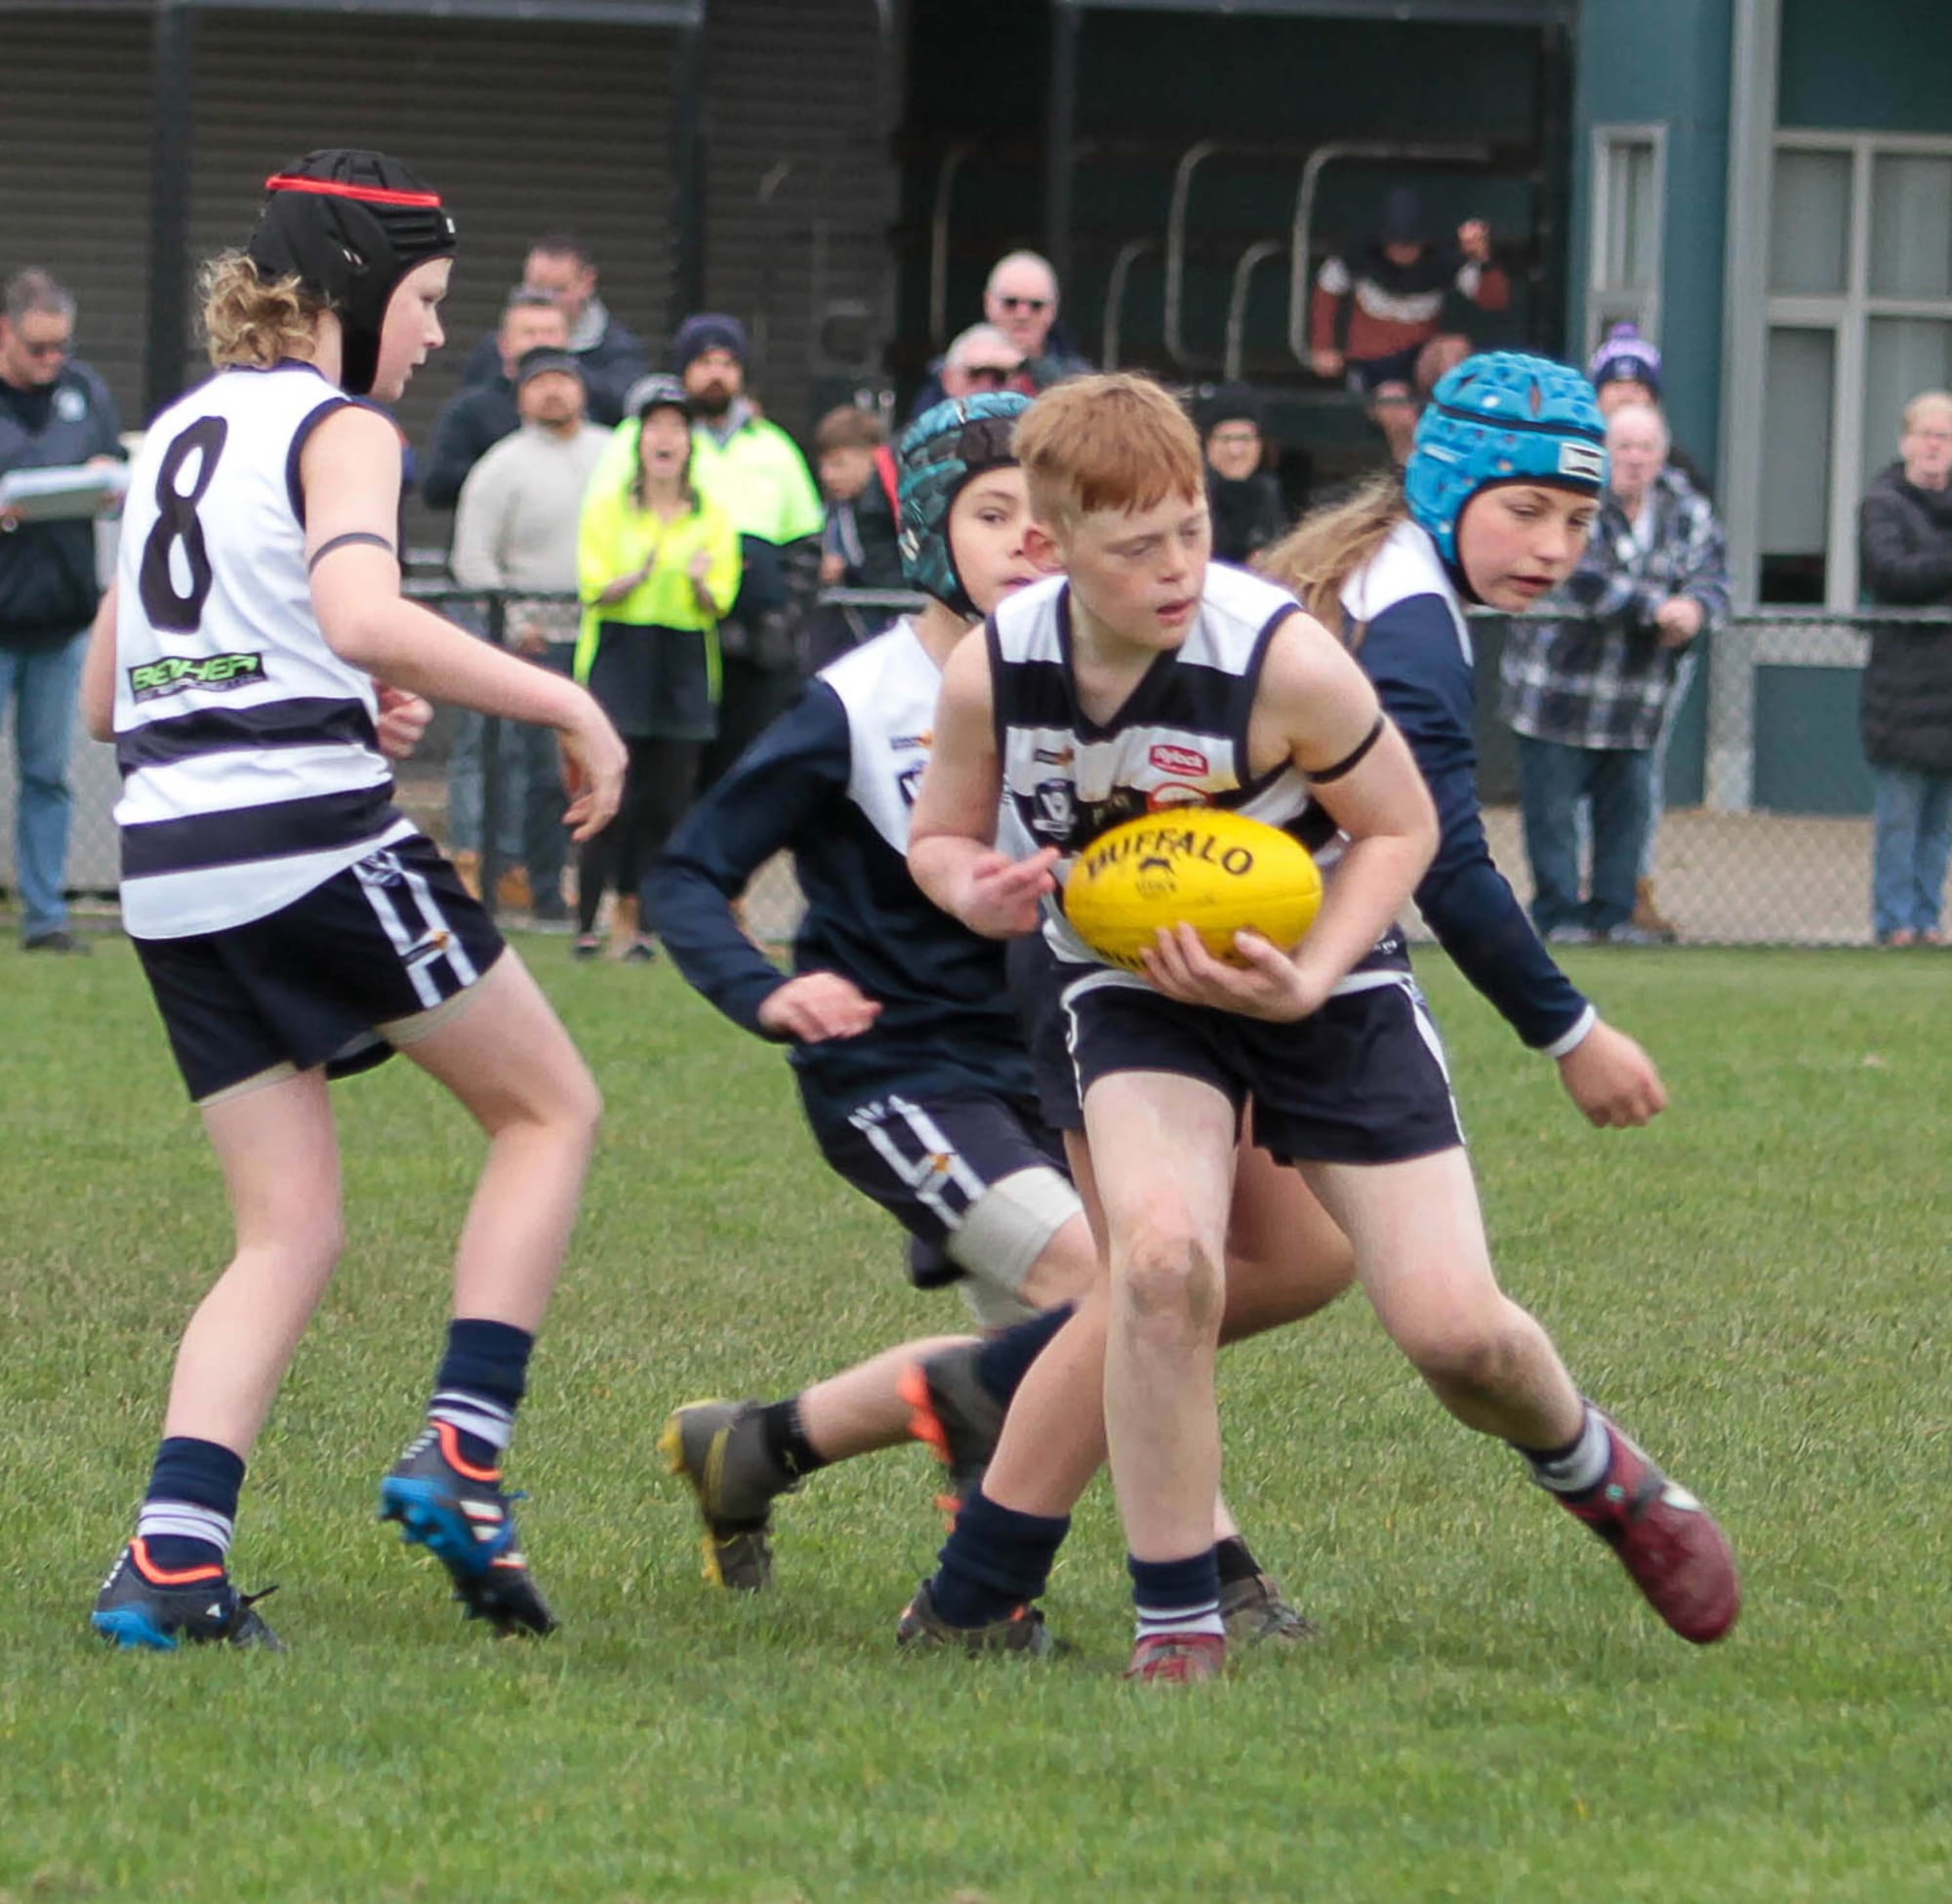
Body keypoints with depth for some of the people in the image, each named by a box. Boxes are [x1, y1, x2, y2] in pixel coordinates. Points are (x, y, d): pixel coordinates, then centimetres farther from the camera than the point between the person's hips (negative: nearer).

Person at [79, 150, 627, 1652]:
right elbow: (359, 613, -25)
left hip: (170, 868, 7)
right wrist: (563, 703, -19)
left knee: (290, 1234, 9)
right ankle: (461, 1458, -2)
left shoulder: (180, 431, 20)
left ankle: (172, 1552, -10)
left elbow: (105, 695, 23)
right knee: (551, 1107, 11)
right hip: (311, 839, -7)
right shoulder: (340, 428, -4)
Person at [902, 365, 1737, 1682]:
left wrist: (1309, 980, -22)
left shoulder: (1284, 660, -24)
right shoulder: (991, 676, -15)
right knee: (1164, 1261, -27)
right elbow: (941, 836, 3)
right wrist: (978, 891, -21)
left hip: (1328, 985, -1)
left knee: (1452, 1326, -8)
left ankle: (1596, 1473, 29)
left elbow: (1401, 828, -9)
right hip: (1140, 995, 1)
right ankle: (1177, 1625, -12)